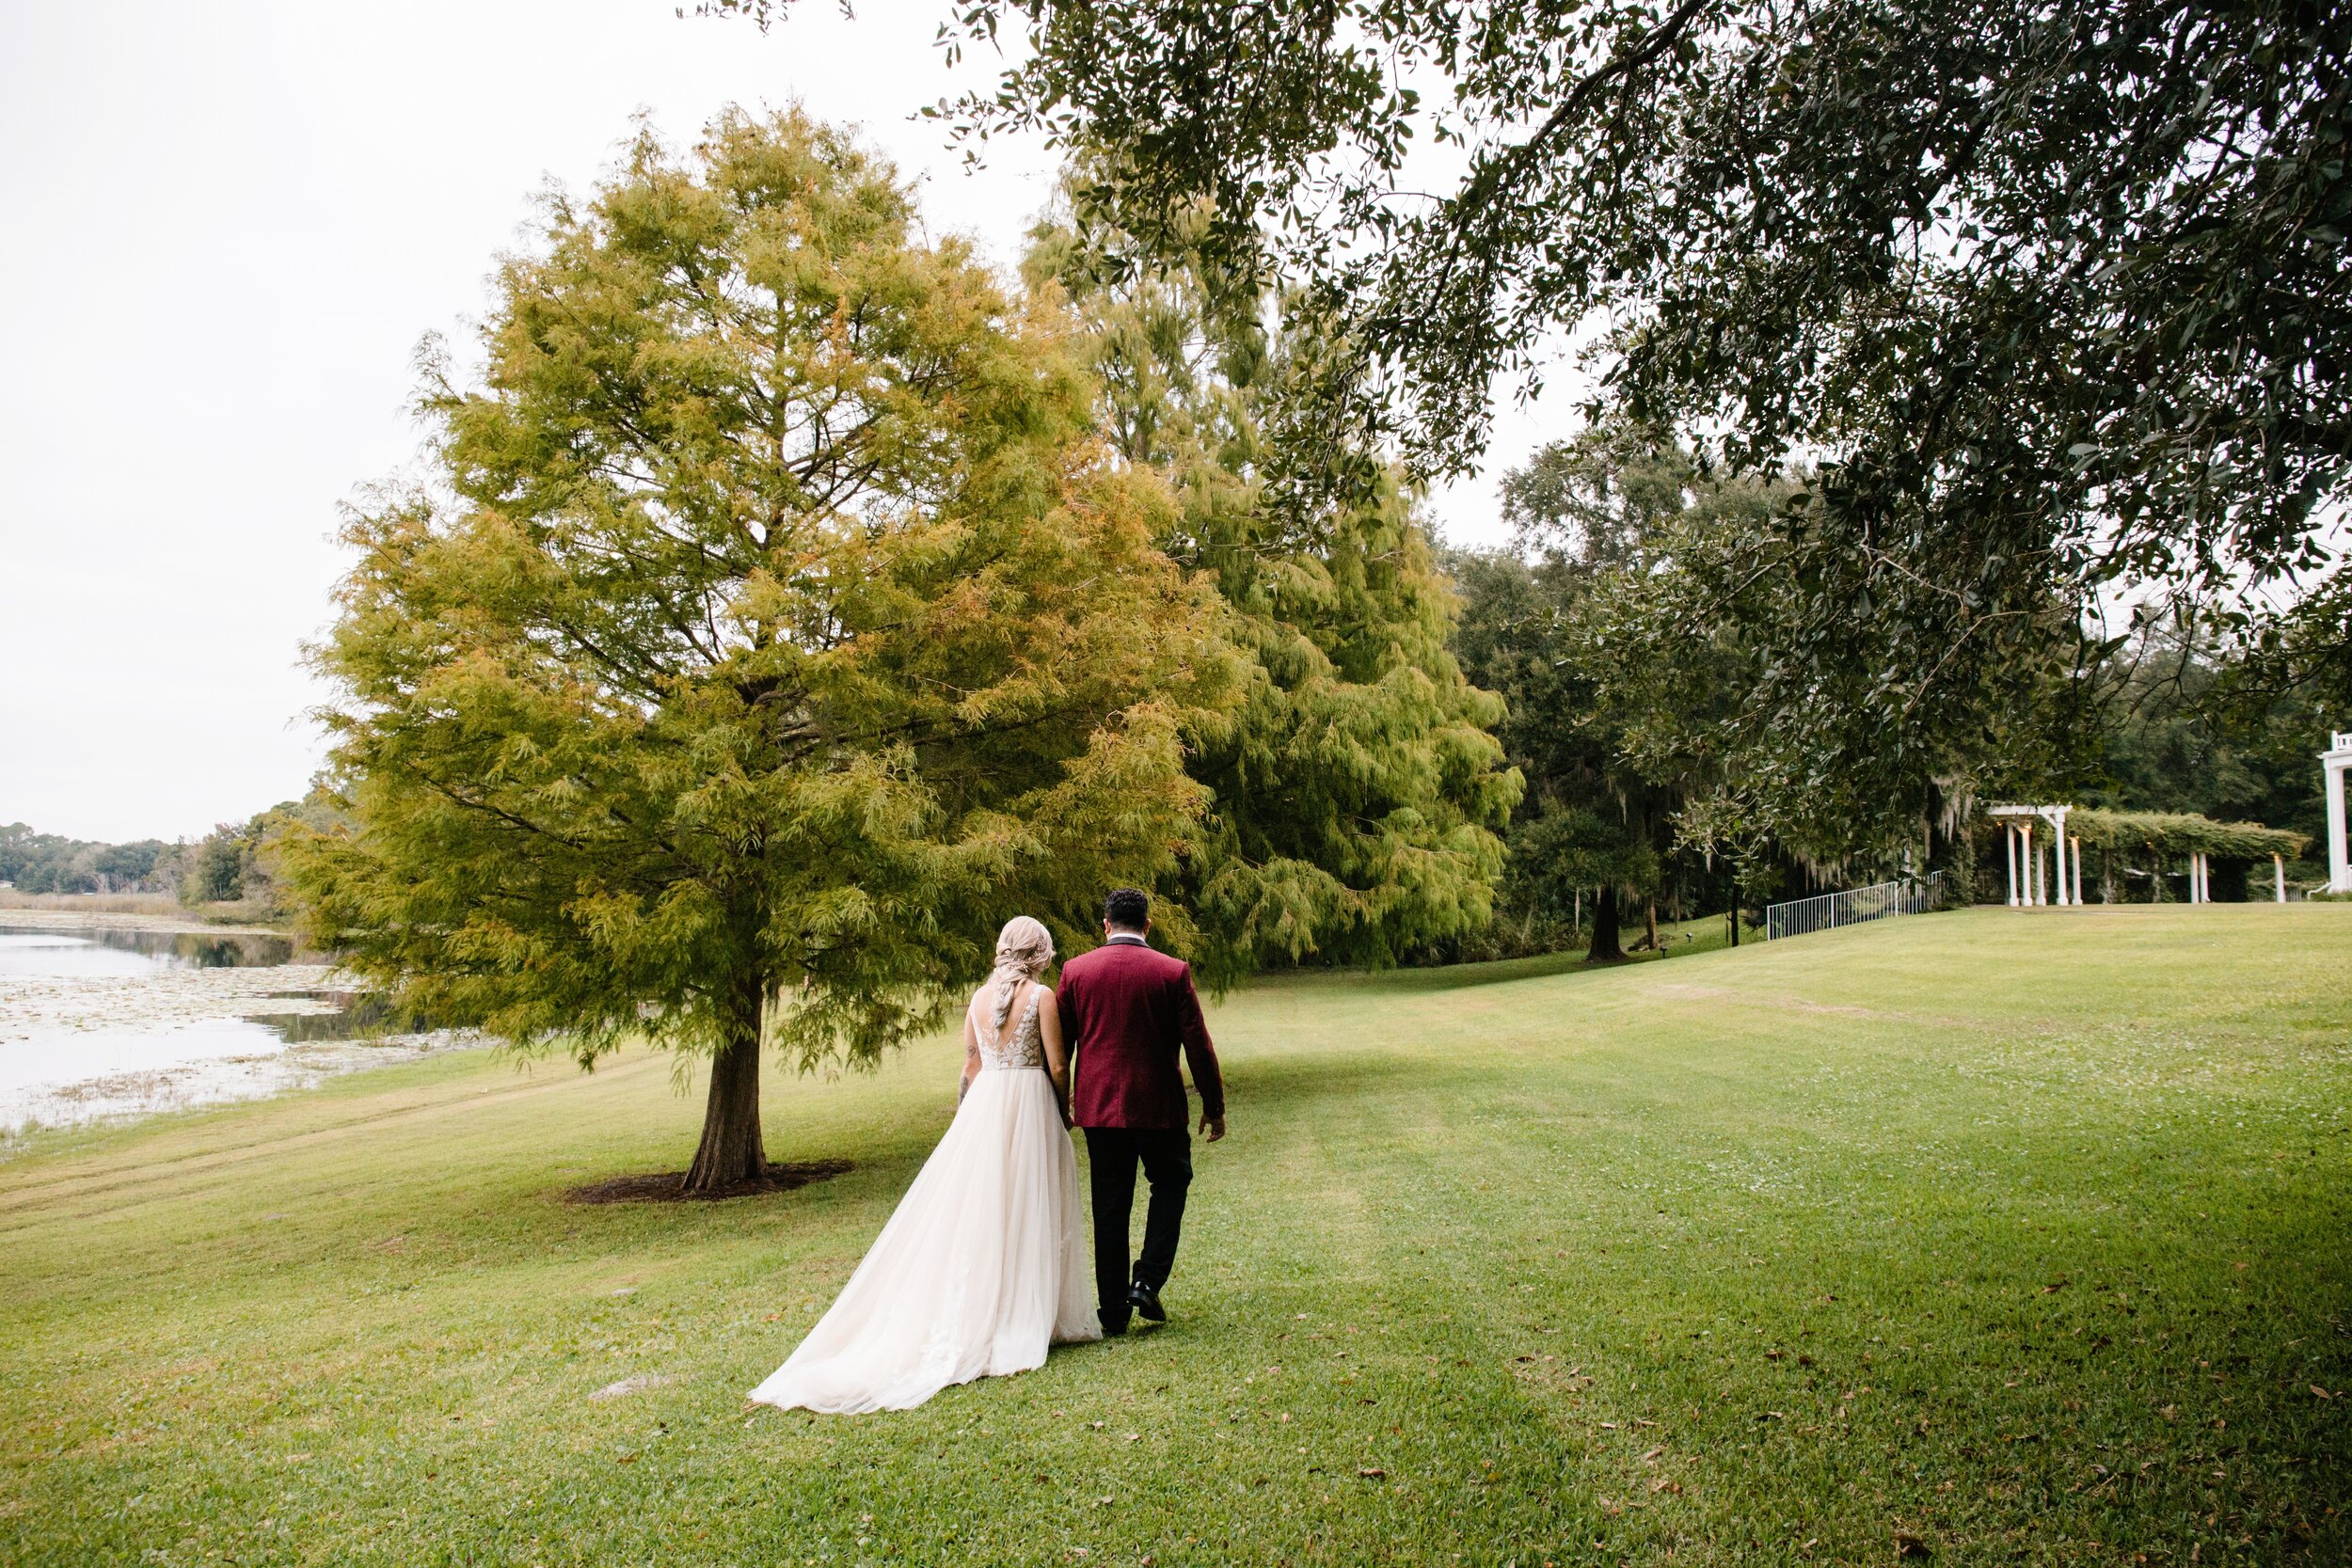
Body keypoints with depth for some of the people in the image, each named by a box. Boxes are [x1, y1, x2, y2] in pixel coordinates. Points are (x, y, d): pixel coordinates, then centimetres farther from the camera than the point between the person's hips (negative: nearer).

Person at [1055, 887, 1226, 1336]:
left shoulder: (1075, 970, -1)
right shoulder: (1173, 972, -6)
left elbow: (1059, 1044, 4)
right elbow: (1198, 1045, -5)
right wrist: (1214, 1106, 5)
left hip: (1097, 1105, 2)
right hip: (1157, 1105, -2)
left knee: (1110, 1207, 11)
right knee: (1171, 1182, 19)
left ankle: (1114, 1311, 16)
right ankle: (1147, 1282, 6)